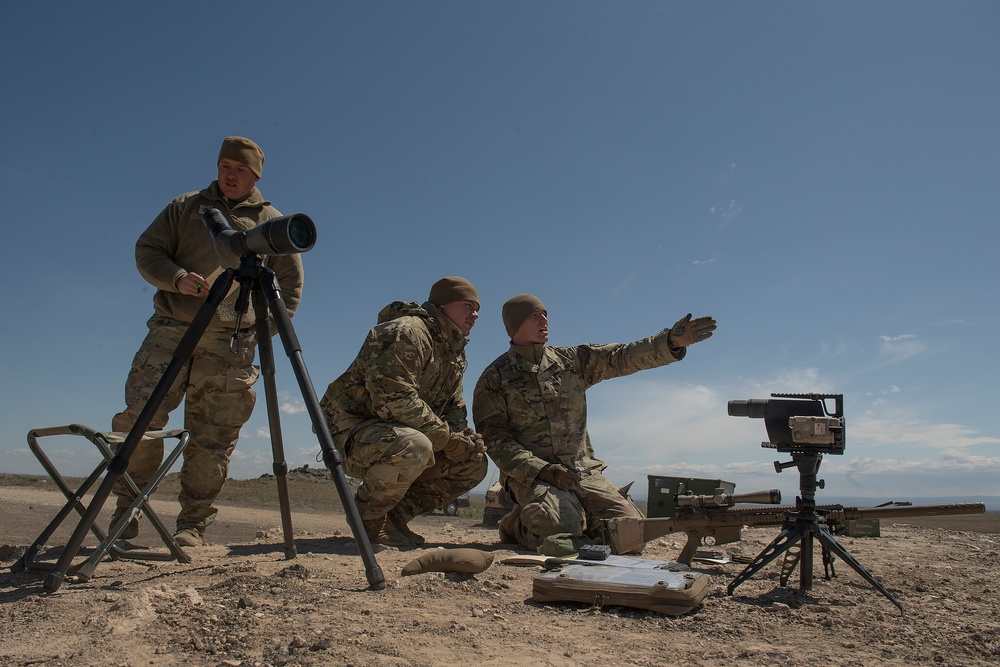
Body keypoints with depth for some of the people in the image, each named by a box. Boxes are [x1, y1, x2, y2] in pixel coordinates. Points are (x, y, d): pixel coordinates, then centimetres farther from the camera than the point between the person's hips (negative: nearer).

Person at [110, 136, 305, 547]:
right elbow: (146, 250, 12)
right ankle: (125, 514, 8)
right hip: (171, 332, 1)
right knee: (139, 418, -7)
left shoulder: (270, 221, 14)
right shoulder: (185, 207, 17)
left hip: (231, 346, -1)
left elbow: (291, 282, 11)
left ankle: (193, 527, 7)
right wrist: (176, 278, -9)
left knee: (212, 440, -2)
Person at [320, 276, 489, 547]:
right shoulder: (406, 331, -19)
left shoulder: (455, 353, 13)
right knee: (413, 446, -39)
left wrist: (463, 436, -9)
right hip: (350, 429, -9)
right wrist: (446, 437, -23)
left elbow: (454, 407, 15)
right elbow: (392, 396, -29)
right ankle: (367, 519, -11)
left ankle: (394, 516, 7)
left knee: (474, 464, 1)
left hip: (399, 434, 9)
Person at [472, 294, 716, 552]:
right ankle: (518, 526, 4)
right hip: (530, 473, -4)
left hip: (583, 470, 4)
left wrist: (672, 341, -16)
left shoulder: (572, 360, 12)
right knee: (562, 530, -29)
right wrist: (541, 469, -18)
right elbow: (493, 438, -5)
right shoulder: (494, 379, 0)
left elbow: (623, 357, 1)